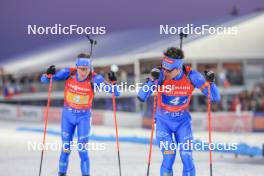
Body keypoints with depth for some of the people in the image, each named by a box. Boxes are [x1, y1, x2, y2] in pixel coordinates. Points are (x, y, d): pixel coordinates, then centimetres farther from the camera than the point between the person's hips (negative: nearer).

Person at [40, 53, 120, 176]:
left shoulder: (94, 78, -21)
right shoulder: (69, 73, -17)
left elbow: (116, 93, -21)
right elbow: (44, 80, -11)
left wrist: (113, 82, -40)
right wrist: (49, 74, -33)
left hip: (84, 117, -1)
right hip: (67, 115, 2)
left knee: (82, 150, -8)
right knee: (66, 149, 6)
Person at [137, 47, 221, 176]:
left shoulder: (191, 76, -18)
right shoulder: (160, 75, -22)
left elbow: (215, 98, -13)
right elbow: (141, 97, -30)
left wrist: (210, 82, -30)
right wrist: (152, 80, -43)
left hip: (183, 122, 1)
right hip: (163, 122, -1)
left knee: (187, 158, -8)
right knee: (169, 156, -15)